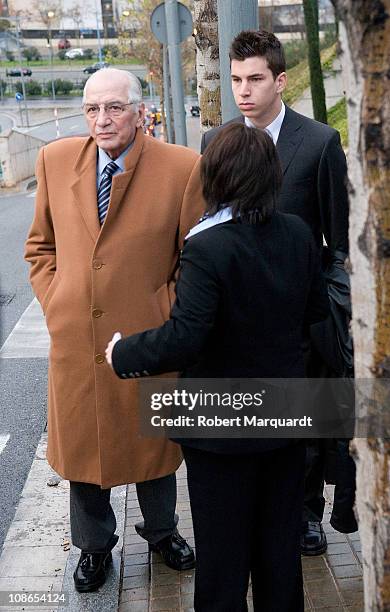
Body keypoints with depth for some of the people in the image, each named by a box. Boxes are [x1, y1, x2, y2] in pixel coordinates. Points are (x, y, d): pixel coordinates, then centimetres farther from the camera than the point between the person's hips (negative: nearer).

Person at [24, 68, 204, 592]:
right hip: (75, 337, 2)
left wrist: (170, 315, -8)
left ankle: (161, 530, 46)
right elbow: (41, 246, 10)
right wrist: (54, 304, 0)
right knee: (81, 444, 16)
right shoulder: (55, 160, -1)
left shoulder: (182, 167, -11)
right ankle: (94, 545, 41)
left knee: (153, 441, 18)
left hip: (149, 335, -2)